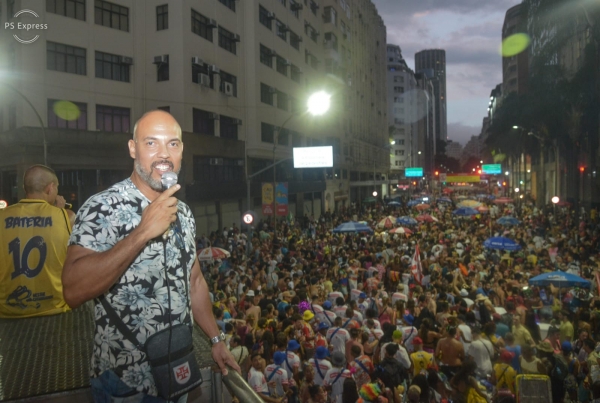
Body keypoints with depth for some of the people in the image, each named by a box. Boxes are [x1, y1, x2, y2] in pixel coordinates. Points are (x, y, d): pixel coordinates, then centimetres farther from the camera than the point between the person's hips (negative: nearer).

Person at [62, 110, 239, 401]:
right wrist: (143, 232, -31)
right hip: (124, 379, -6)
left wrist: (216, 339, 8)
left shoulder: (183, 212, 3)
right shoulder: (102, 208, -17)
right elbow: (73, 291, -28)